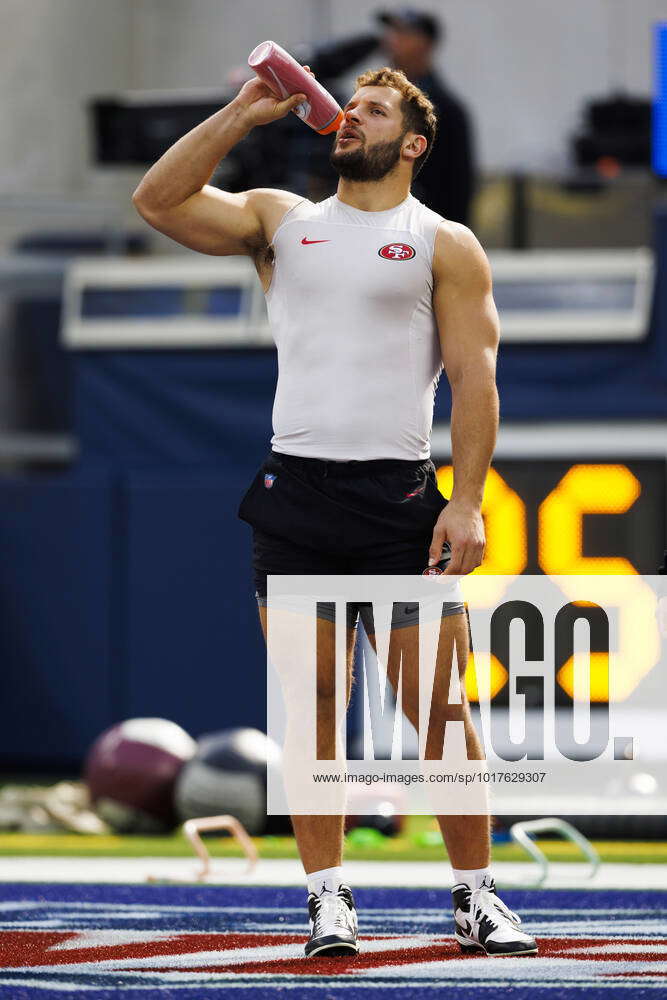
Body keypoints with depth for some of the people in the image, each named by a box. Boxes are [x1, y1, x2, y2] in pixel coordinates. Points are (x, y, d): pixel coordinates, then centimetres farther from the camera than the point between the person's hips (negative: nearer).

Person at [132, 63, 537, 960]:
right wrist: (241, 115, 1)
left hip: (400, 498, -2)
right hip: (294, 494, 2)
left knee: (439, 708, -3)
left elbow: (474, 377, 0)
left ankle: (476, 895, 6)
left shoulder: (445, 246, 7)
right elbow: (158, 201, 4)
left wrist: (468, 501, -10)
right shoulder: (281, 220, 15)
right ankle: (327, 895, 7)